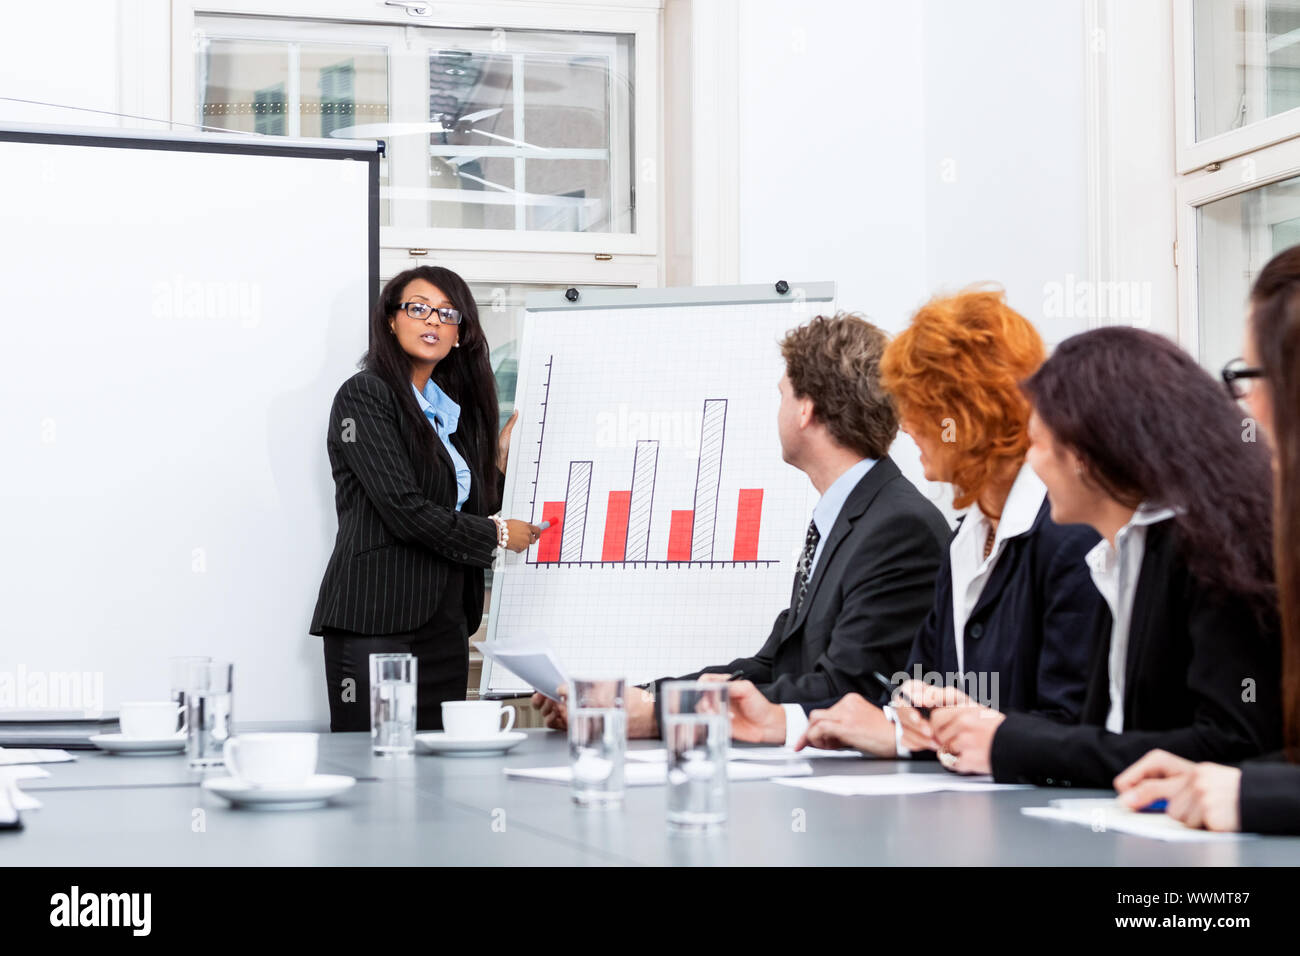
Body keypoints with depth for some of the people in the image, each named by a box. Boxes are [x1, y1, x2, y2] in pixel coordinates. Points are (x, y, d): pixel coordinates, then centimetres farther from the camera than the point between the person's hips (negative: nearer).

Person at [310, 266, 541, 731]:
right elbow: (403, 510, -14)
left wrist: (499, 461, 9)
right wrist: (495, 534, -5)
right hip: (376, 625, -7)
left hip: (445, 623, 7)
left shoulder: (454, 409, 18)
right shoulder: (365, 395, -5)